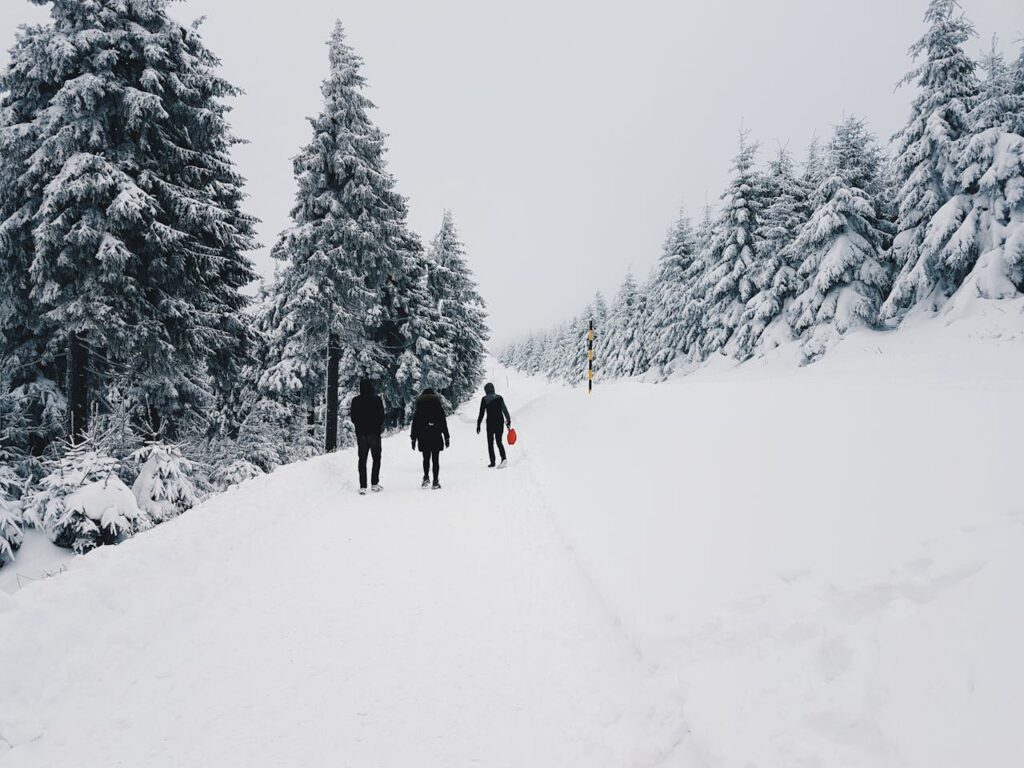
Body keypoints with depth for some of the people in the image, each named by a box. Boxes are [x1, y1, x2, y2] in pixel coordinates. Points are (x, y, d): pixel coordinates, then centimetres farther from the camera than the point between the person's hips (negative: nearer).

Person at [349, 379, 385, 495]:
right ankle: (375, 484, 7)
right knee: (376, 458, 11)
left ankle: (362, 486, -1)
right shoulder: (377, 399, -6)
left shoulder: (356, 400, -2)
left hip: (361, 433, 2)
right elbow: (382, 416, -5)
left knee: (362, 459, 5)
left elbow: (353, 418, 2)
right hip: (374, 433, -1)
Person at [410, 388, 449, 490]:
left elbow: (414, 424, 4)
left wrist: (413, 439, 9)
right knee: (435, 459, 3)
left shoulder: (419, 406, 5)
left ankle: (426, 477, -4)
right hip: (436, 437, -1)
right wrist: (447, 437, 7)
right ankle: (435, 482, 0)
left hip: (423, 437, 1)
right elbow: (444, 423, 2)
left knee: (426, 458, 13)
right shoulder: (438, 405, 3)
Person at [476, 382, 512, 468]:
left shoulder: (484, 399, -6)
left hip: (490, 423, -3)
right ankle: (503, 458, -13)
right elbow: (505, 410, 6)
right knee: (499, 442, 9)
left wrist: (478, 425, -1)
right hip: (500, 422, 3)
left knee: (490, 443, 8)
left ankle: (492, 462, 6)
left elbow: (481, 413, -6)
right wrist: (508, 421, 15)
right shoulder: (499, 398, 4)